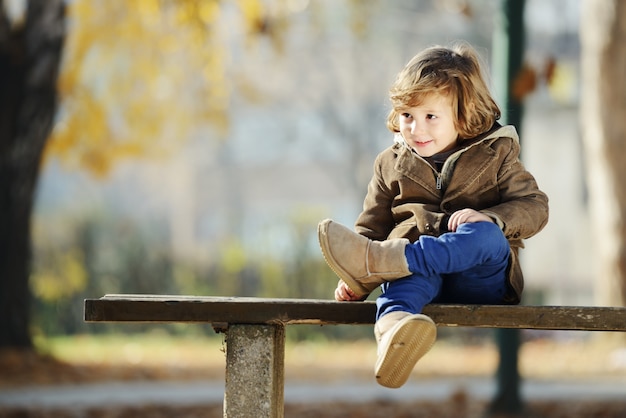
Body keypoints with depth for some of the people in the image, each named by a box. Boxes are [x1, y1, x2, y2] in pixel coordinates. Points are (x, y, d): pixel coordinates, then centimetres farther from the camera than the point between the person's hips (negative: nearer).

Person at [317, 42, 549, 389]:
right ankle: (395, 325, -74)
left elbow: (534, 207, 4)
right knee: (410, 279, -36)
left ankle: (374, 260, -47)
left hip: (481, 278, -1)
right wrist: (353, 284, -2)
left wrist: (488, 217, -17)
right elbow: (371, 226, 16)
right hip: (417, 268, 1)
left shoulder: (494, 156, 10)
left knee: (489, 236, -35)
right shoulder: (392, 164, 17)